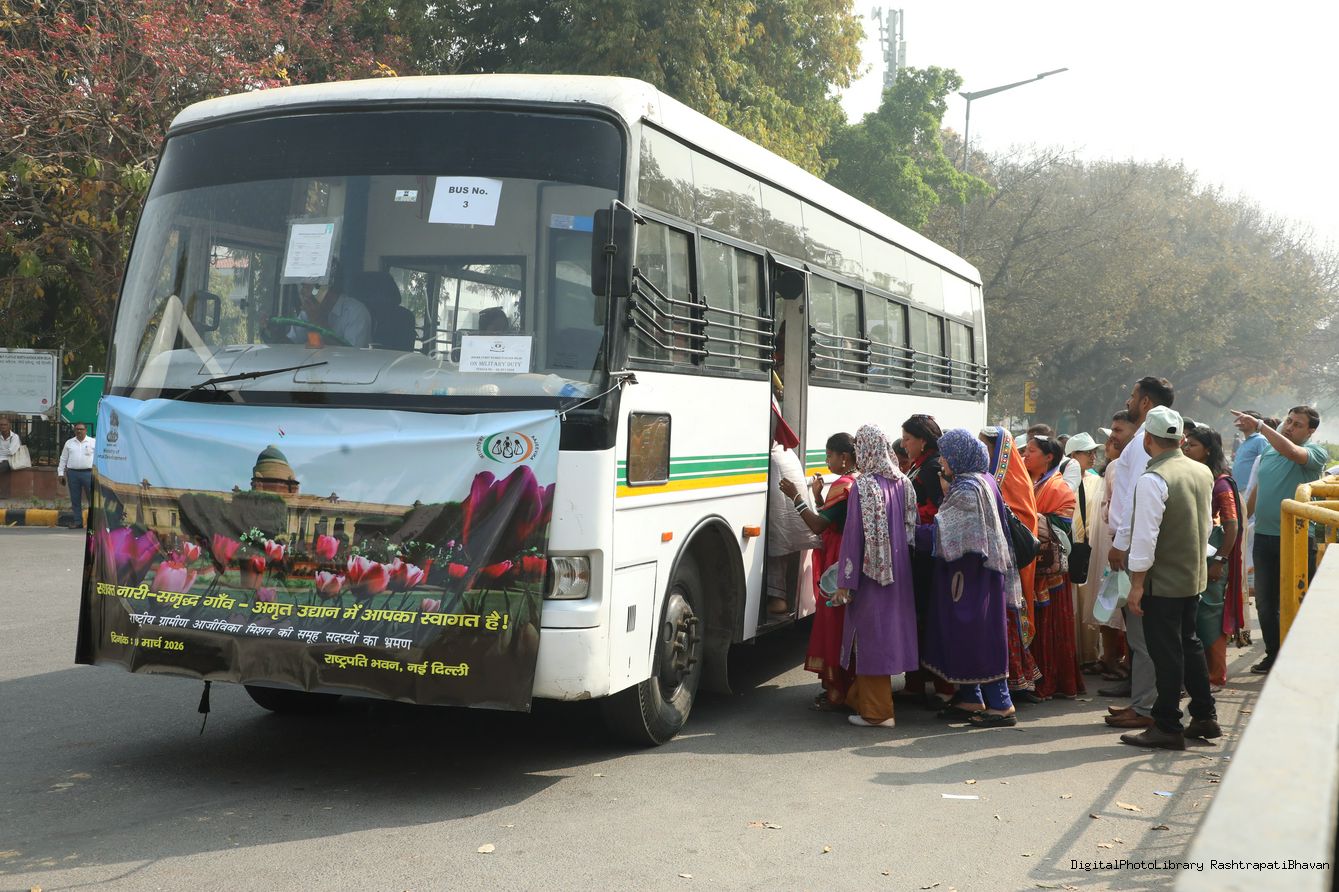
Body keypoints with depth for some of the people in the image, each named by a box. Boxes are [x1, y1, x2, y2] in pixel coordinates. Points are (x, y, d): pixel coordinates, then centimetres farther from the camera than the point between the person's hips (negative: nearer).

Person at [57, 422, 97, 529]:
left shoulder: (93, 442, 4)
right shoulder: (69, 443, 12)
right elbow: (63, 459, 15)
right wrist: (60, 473, 9)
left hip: (88, 473, -3)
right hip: (73, 473, 3)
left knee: (93, 498, -4)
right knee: (75, 499, 6)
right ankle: (77, 521, 14)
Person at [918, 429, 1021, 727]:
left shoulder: (967, 488, -18)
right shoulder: (981, 481, 12)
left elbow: (941, 533, -19)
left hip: (972, 572, -10)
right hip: (976, 570, 10)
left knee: (978, 635, -4)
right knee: (965, 634, 15)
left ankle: (1001, 704, 2)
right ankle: (971, 699, 22)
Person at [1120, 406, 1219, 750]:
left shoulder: (1152, 479, -20)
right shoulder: (1203, 472, 5)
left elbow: (1145, 536, -21)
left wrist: (1137, 583, -16)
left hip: (1162, 581, -8)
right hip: (1195, 576, 8)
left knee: (1166, 652, -1)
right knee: (1189, 644, 19)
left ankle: (1167, 727, 6)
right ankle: (1204, 718, 26)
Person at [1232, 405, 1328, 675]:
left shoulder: (1315, 452, -6)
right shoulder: (1268, 451, 11)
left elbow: (1291, 451, -28)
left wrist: (1259, 425, -26)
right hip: (1264, 537, 6)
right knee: (1265, 603, 11)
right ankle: (1274, 656, 23)